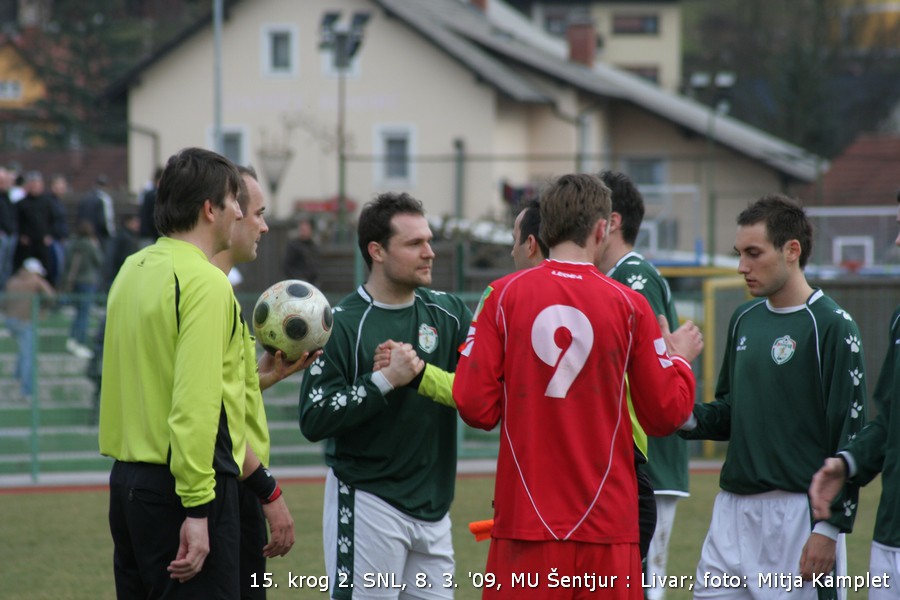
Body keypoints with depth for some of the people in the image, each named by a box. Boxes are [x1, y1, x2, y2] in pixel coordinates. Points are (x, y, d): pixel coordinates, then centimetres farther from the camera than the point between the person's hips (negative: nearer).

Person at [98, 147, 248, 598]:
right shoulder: (204, 282, -14)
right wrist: (196, 511, -23)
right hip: (183, 485, -9)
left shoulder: (133, 270, 12)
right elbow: (195, 402, -21)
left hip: (127, 477, 9)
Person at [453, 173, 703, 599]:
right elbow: (667, 415, 3)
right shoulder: (628, 305, -1)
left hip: (525, 519, 0)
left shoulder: (504, 295, -1)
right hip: (607, 524, 0)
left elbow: (475, 406, -4)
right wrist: (680, 359, 22)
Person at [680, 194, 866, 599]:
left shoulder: (831, 326, -9)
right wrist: (690, 418, 1)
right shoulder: (745, 319, 13)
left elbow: (850, 436, -12)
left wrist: (830, 527, -16)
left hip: (798, 512, -7)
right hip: (733, 508, 7)